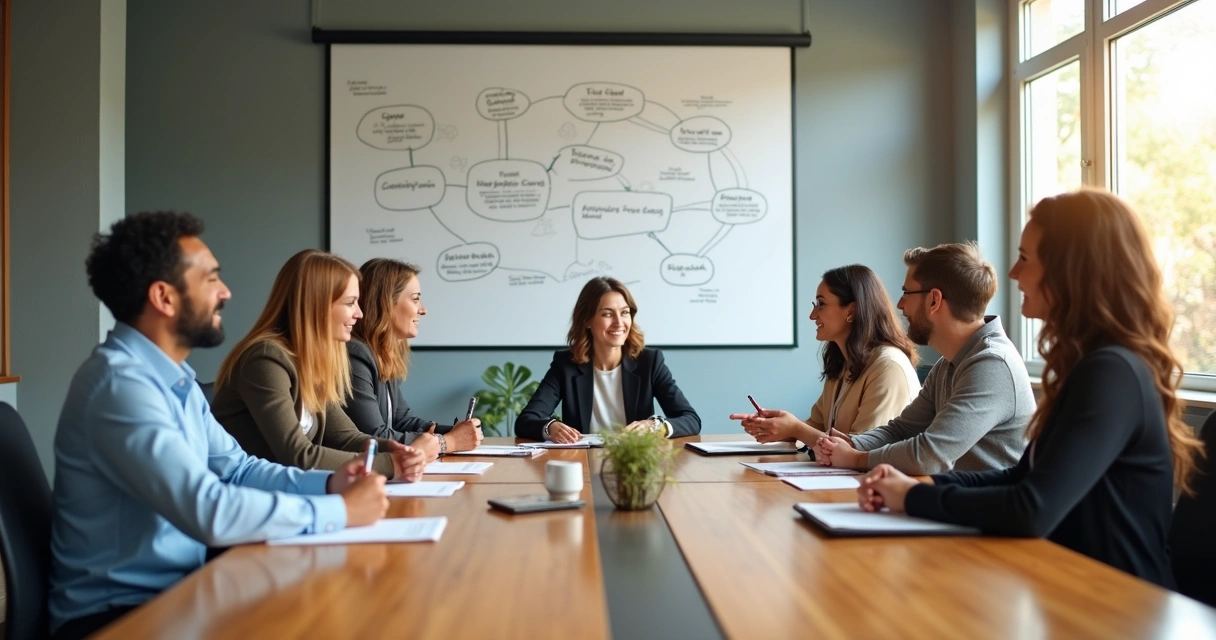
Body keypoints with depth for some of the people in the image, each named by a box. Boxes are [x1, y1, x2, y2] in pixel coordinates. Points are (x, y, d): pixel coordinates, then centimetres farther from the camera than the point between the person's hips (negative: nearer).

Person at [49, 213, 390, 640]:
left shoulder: (174, 379, 9)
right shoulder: (120, 383, -23)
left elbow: (236, 469, 11)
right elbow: (208, 511, -32)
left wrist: (325, 484, -7)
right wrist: (340, 511, -23)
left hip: (175, 590, 8)